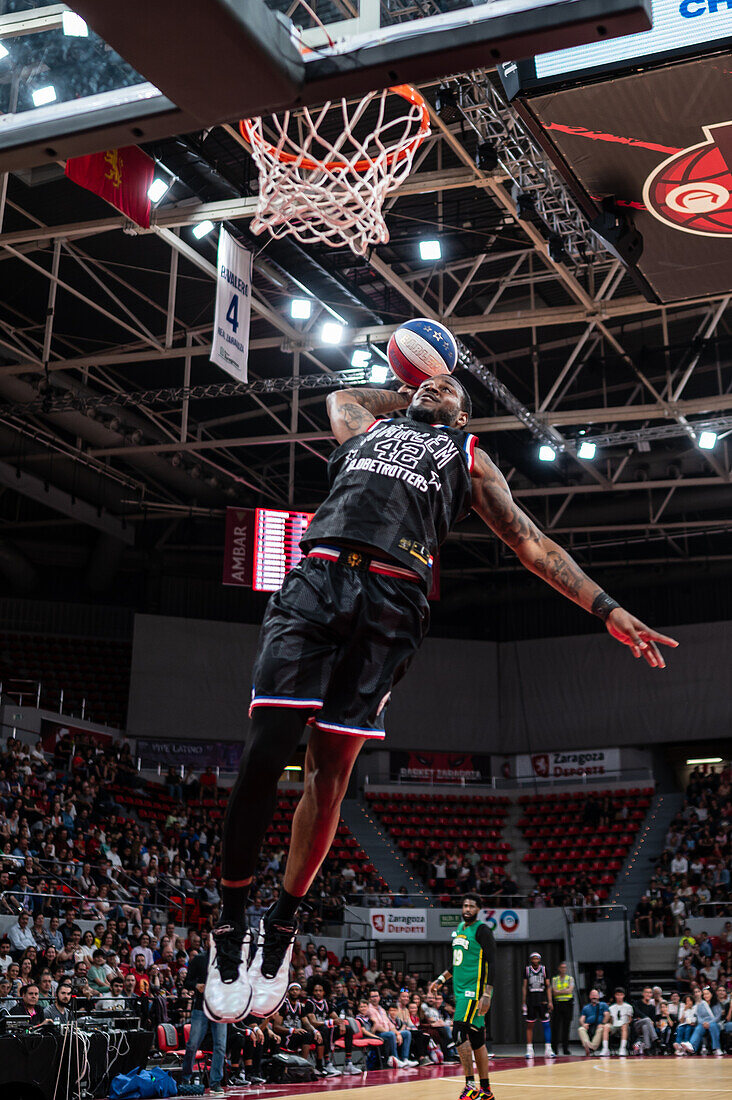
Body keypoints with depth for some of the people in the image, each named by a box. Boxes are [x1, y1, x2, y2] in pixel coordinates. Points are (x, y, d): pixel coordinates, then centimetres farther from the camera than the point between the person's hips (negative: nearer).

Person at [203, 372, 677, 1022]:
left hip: (391, 601, 0)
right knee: (265, 753, -12)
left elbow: (532, 544, 23)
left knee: (329, 773, -4)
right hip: (317, 578, 1)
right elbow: (341, 393, 54)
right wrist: (410, 394, 50)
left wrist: (608, 610, 15)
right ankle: (231, 926, 3)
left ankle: (281, 930, 14)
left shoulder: (469, 459, 28)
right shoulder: (368, 427, 32)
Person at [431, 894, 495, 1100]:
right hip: (461, 990, 8)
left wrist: (487, 995, -22)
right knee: (476, 1040, 10)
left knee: (460, 1033, -16)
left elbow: (491, 964, -15)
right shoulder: (459, 928, 15)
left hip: (474, 990, -8)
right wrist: (441, 979, 21)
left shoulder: (482, 930, -10)